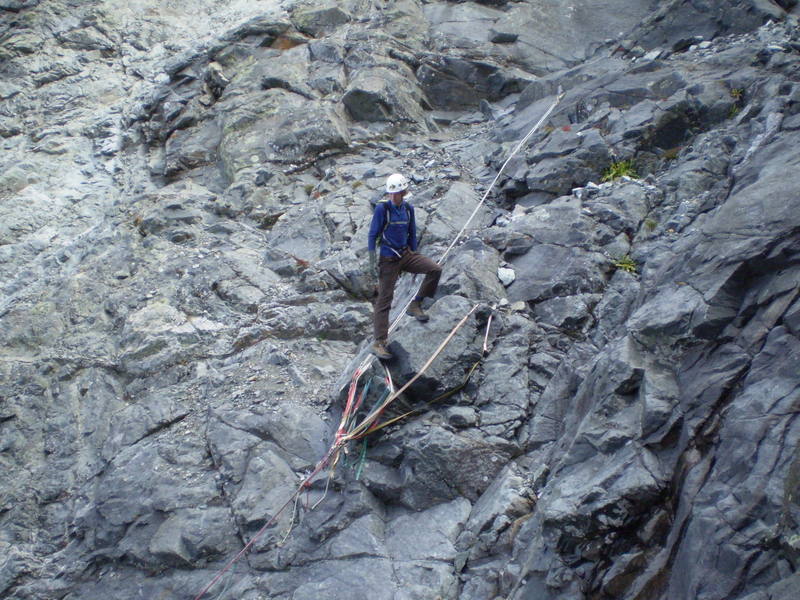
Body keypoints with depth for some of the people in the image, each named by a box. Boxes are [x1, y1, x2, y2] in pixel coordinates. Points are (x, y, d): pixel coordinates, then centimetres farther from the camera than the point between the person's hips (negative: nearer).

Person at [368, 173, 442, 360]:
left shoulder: (408, 209, 4)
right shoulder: (382, 208, -11)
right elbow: (372, 235, -9)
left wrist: (414, 259, 18)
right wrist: (372, 262, -13)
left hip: (406, 254, 5)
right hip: (388, 259, -5)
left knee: (435, 269, -14)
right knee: (384, 299, -4)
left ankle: (416, 305, 1)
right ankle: (379, 343, 2)